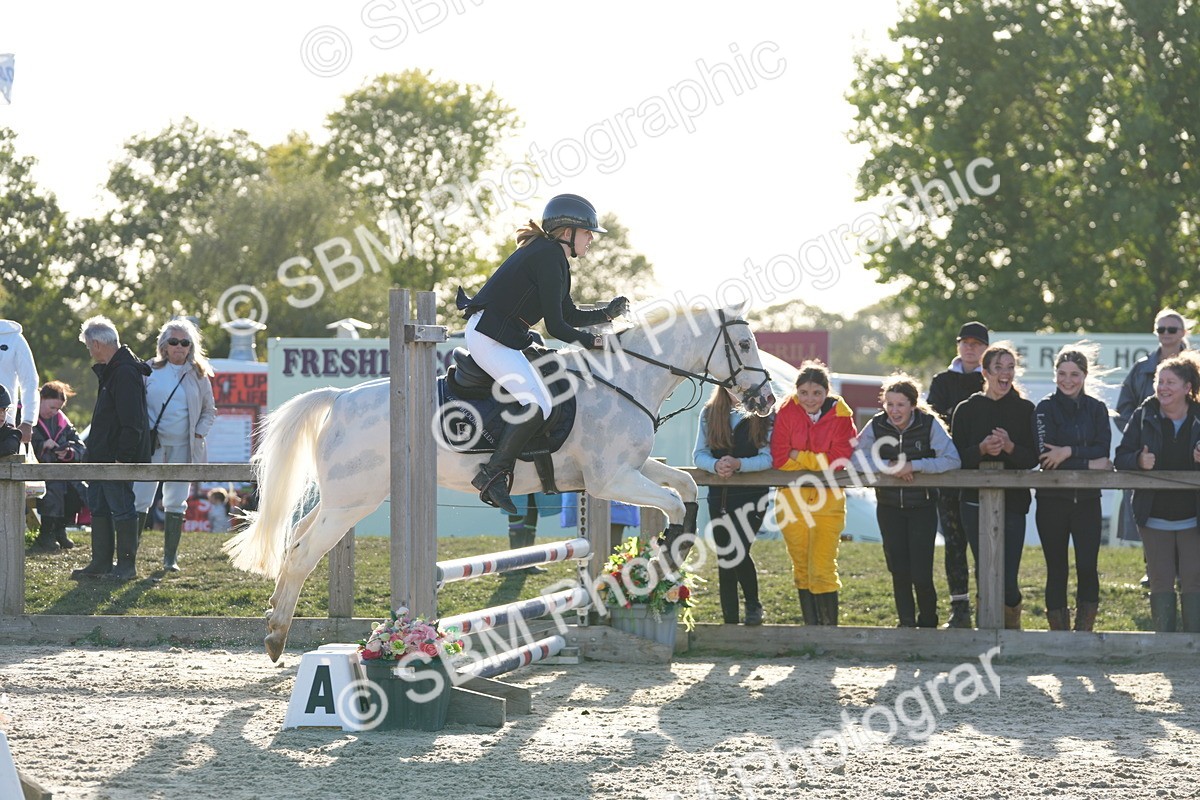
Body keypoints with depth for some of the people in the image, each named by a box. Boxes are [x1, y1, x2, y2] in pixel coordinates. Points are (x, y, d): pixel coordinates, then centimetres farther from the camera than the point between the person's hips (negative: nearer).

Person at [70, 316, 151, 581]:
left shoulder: (125, 373, -18)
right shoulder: (110, 371, 16)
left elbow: (131, 422, -22)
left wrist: (123, 457, -24)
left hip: (118, 458, -11)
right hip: (102, 456, 11)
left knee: (121, 508, -5)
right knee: (99, 507, 14)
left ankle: (127, 564, -1)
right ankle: (101, 562, 19)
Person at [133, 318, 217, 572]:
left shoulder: (198, 375, 7)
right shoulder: (150, 371, 3)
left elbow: (210, 410, 15)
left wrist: (198, 434, 0)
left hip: (183, 447, 2)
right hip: (152, 444, -2)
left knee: (176, 503, 5)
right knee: (139, 500, -7)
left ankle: (170, 557, 11)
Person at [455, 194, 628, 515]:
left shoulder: (551, 256, 19)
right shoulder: (549, 257, -14)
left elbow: (570, 315, 23)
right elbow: (556, 326, -16)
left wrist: (607, 313, 10)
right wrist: (590, 341, -2)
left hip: (508, 337, 11)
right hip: (490, 336, -11)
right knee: (538, 404, -22)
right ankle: (493, 474, -18)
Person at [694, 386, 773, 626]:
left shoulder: (764, 416, -1)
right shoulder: (709, 414, 6)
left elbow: (768, 458, -7)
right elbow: (698, 454, 2)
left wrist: (738, 464, -24)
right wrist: (715, 465, -20)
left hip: (752, 494, -3)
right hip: (719, 495, 3)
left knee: (737, 551, -16)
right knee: (724, 561, 6)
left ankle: (753, 604, 9)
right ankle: (730, 621, 14)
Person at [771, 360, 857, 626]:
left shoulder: (840, 415, -5)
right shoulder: (787, 412, -2)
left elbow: (838, 461, -14)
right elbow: (779, 458, -9)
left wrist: (799, 456, -9)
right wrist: (818, 460, -8)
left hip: (827, 501, -2)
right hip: (792, 500, 2)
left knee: (822, 568, -9)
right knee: (801, 567, 9)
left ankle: (830, 626, -3)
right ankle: (811, 626, 17)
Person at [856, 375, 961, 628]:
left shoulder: (929, 424, -11)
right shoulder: (876, 425, -4)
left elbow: (953, 460, -19)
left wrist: (914, 466, -26)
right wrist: (889, 466, -21)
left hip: (922, 506, -2)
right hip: (889, 507, 2)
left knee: (921, 575, -8)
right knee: (899, 573, 1)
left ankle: (928, 624, 14)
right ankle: (907, 624, 16)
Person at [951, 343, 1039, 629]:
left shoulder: (1025, 410, 5)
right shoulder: (967, 409, 6)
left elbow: (1032, 458, -1)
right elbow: (957, 457, 0)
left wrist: (1009, 447, -20)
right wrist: (982, 449, -19)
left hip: (1013, 501, -1)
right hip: (975, 501, 1)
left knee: (1007, 579, -7)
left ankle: (1012, 625, 19)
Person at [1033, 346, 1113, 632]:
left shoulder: (1096, 409, 8)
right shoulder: (1046, 408, 0)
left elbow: (1103, 451, -6)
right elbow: (1045, 456, -12)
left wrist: (1069, 452, -19)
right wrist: (1088, 464, -12)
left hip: (1087, 501, 1)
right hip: (1053, 500, -1)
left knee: (1087, 568, -8)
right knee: (1056, 571, 2)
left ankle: (1084, 632, 1)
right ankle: (1059, 634, 8)